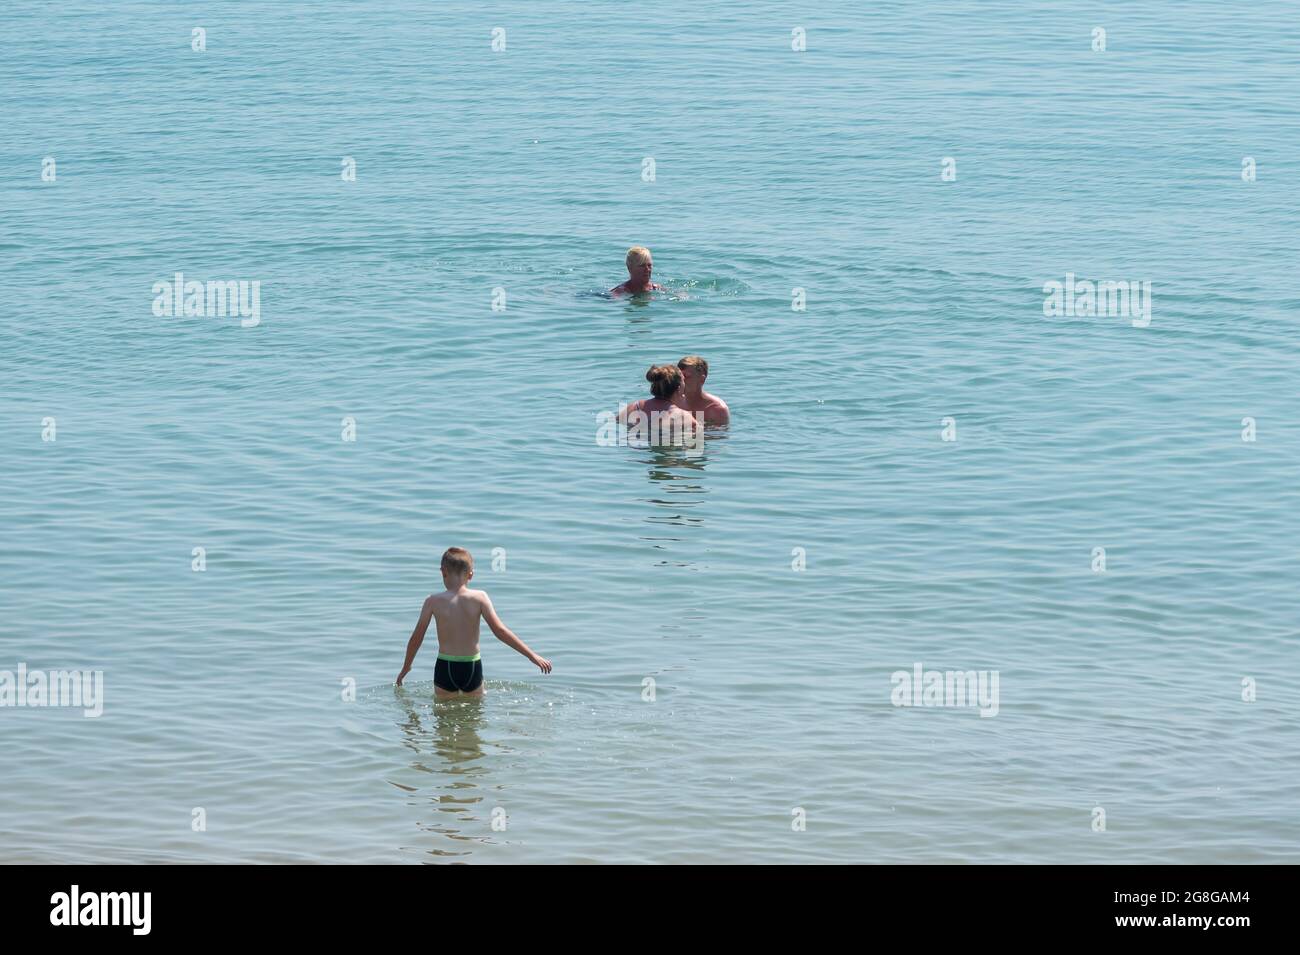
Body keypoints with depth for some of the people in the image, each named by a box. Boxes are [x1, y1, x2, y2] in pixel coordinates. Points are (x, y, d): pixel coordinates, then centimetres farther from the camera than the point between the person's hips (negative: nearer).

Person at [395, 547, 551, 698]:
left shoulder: (433, 601, -6)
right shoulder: (479, 598, -7)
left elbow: (416, 637, 2)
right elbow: (500, 631, -10)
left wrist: (406, 667, 17)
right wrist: (532, 656, -6)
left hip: (445, 669, 0)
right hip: (472, 668, 0)